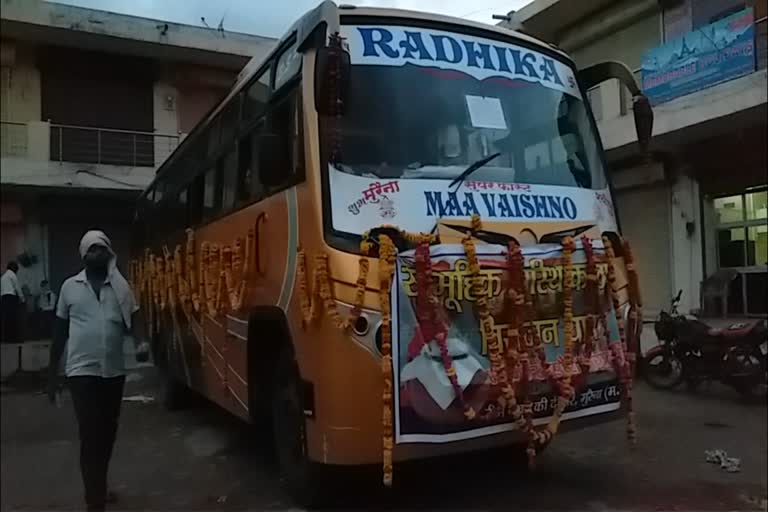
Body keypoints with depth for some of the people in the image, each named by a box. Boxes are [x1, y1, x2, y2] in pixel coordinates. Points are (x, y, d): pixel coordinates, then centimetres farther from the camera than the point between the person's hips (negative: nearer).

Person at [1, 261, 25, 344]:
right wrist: (22, 299, 4)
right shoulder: (12, 274, 1)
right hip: (11, 297, -8)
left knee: (6, 319, 5)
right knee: (13, 318, -9)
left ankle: (6, 338, 4)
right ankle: (13, 337, -12)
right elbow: (17, 287, -3)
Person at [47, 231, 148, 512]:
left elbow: (131, 322, 5)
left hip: (114, 371, 3)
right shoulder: (70, 286, 3)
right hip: (82, 371, -2)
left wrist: (141, 342, -18)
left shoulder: (121, 287, 5)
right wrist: (52, 374, 8)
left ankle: (98, 487, 34)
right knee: (90, 435, -5)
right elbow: (60, 331, 7)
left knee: (107, 433, 13)